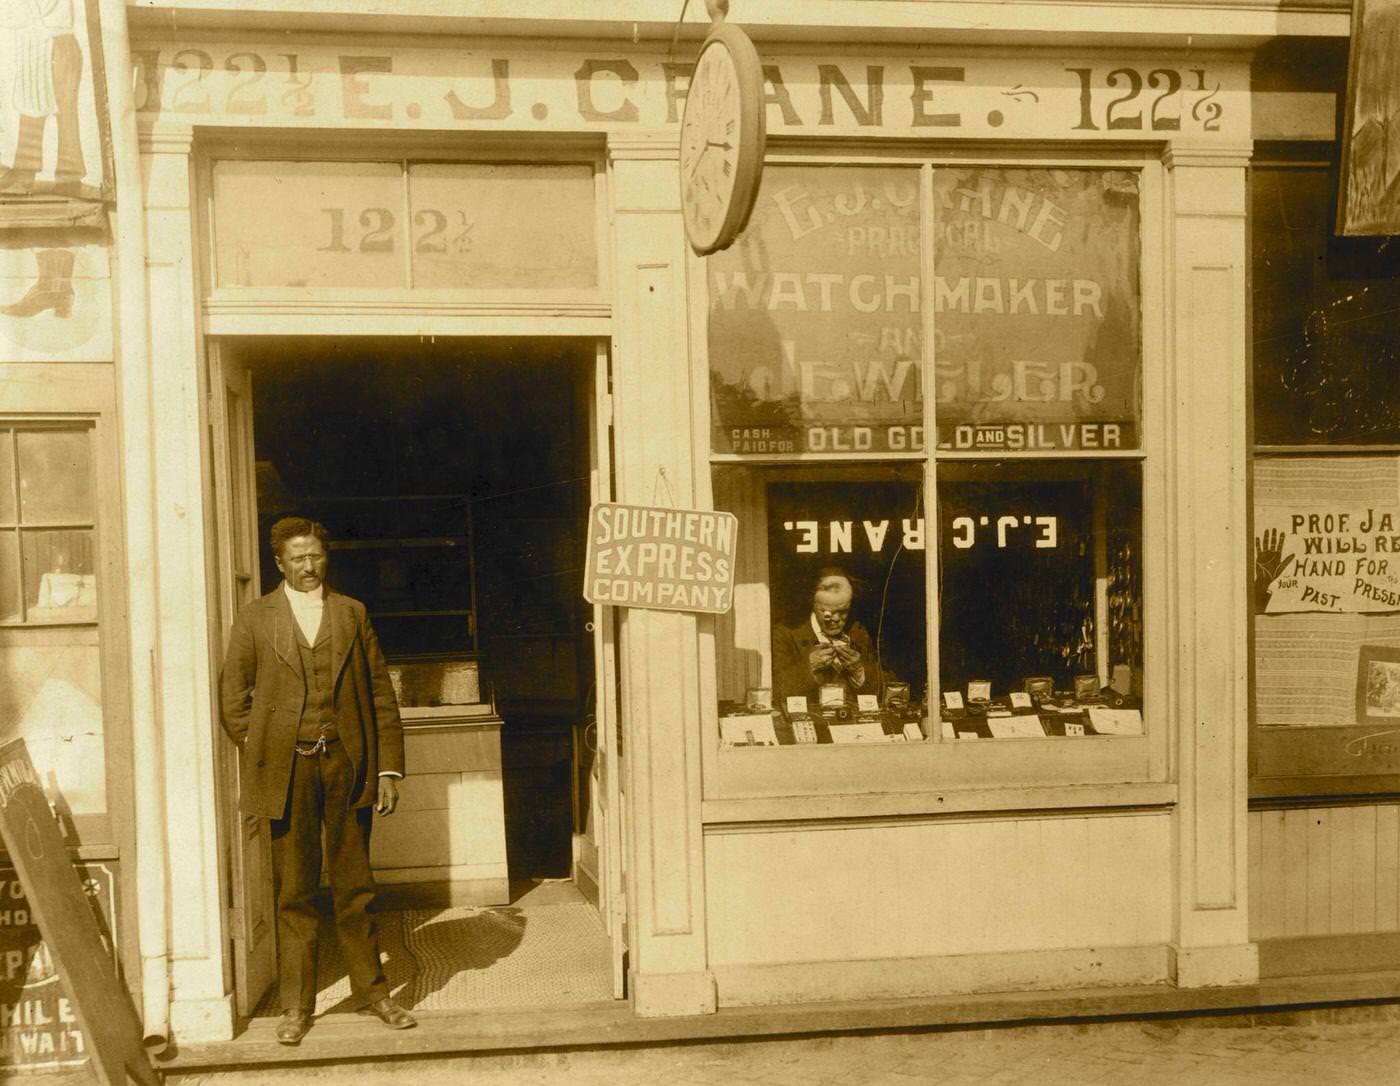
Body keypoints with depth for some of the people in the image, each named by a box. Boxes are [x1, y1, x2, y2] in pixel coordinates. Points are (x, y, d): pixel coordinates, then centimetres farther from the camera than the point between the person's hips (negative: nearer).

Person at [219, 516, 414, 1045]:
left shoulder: (352, 613, 8)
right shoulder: (255, 619, 5)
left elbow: (381, 694, 7)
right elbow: (232, 695, 7)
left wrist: (389, 767, 2)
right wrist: (260, 754, 0)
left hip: (347, 763, 1)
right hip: (289, 768, -1)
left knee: (355, 885, 9)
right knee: (294, 892, 4)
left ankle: (372, 991, 21)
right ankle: (296, 1005, 15)